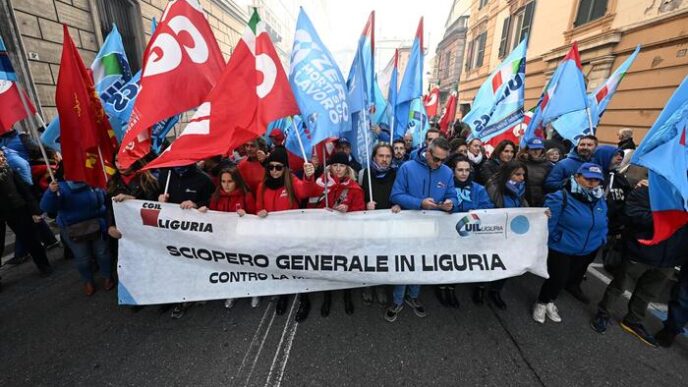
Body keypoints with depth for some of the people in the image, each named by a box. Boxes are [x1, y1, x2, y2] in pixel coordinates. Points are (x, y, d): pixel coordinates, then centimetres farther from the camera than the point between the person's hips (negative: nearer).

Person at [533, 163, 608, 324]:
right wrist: (557, 238, -16)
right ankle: (541, 303, 27)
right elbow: (548, 222, -21)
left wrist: (600, 239, 5)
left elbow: (603, 223, 13)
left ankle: (550, 302, 42)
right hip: (561, 250, -7)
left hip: (587, 251, 7)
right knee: (557, 278, 1)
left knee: (567, 278, 20)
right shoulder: (560, 197, -21)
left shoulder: (601, 200, 2)